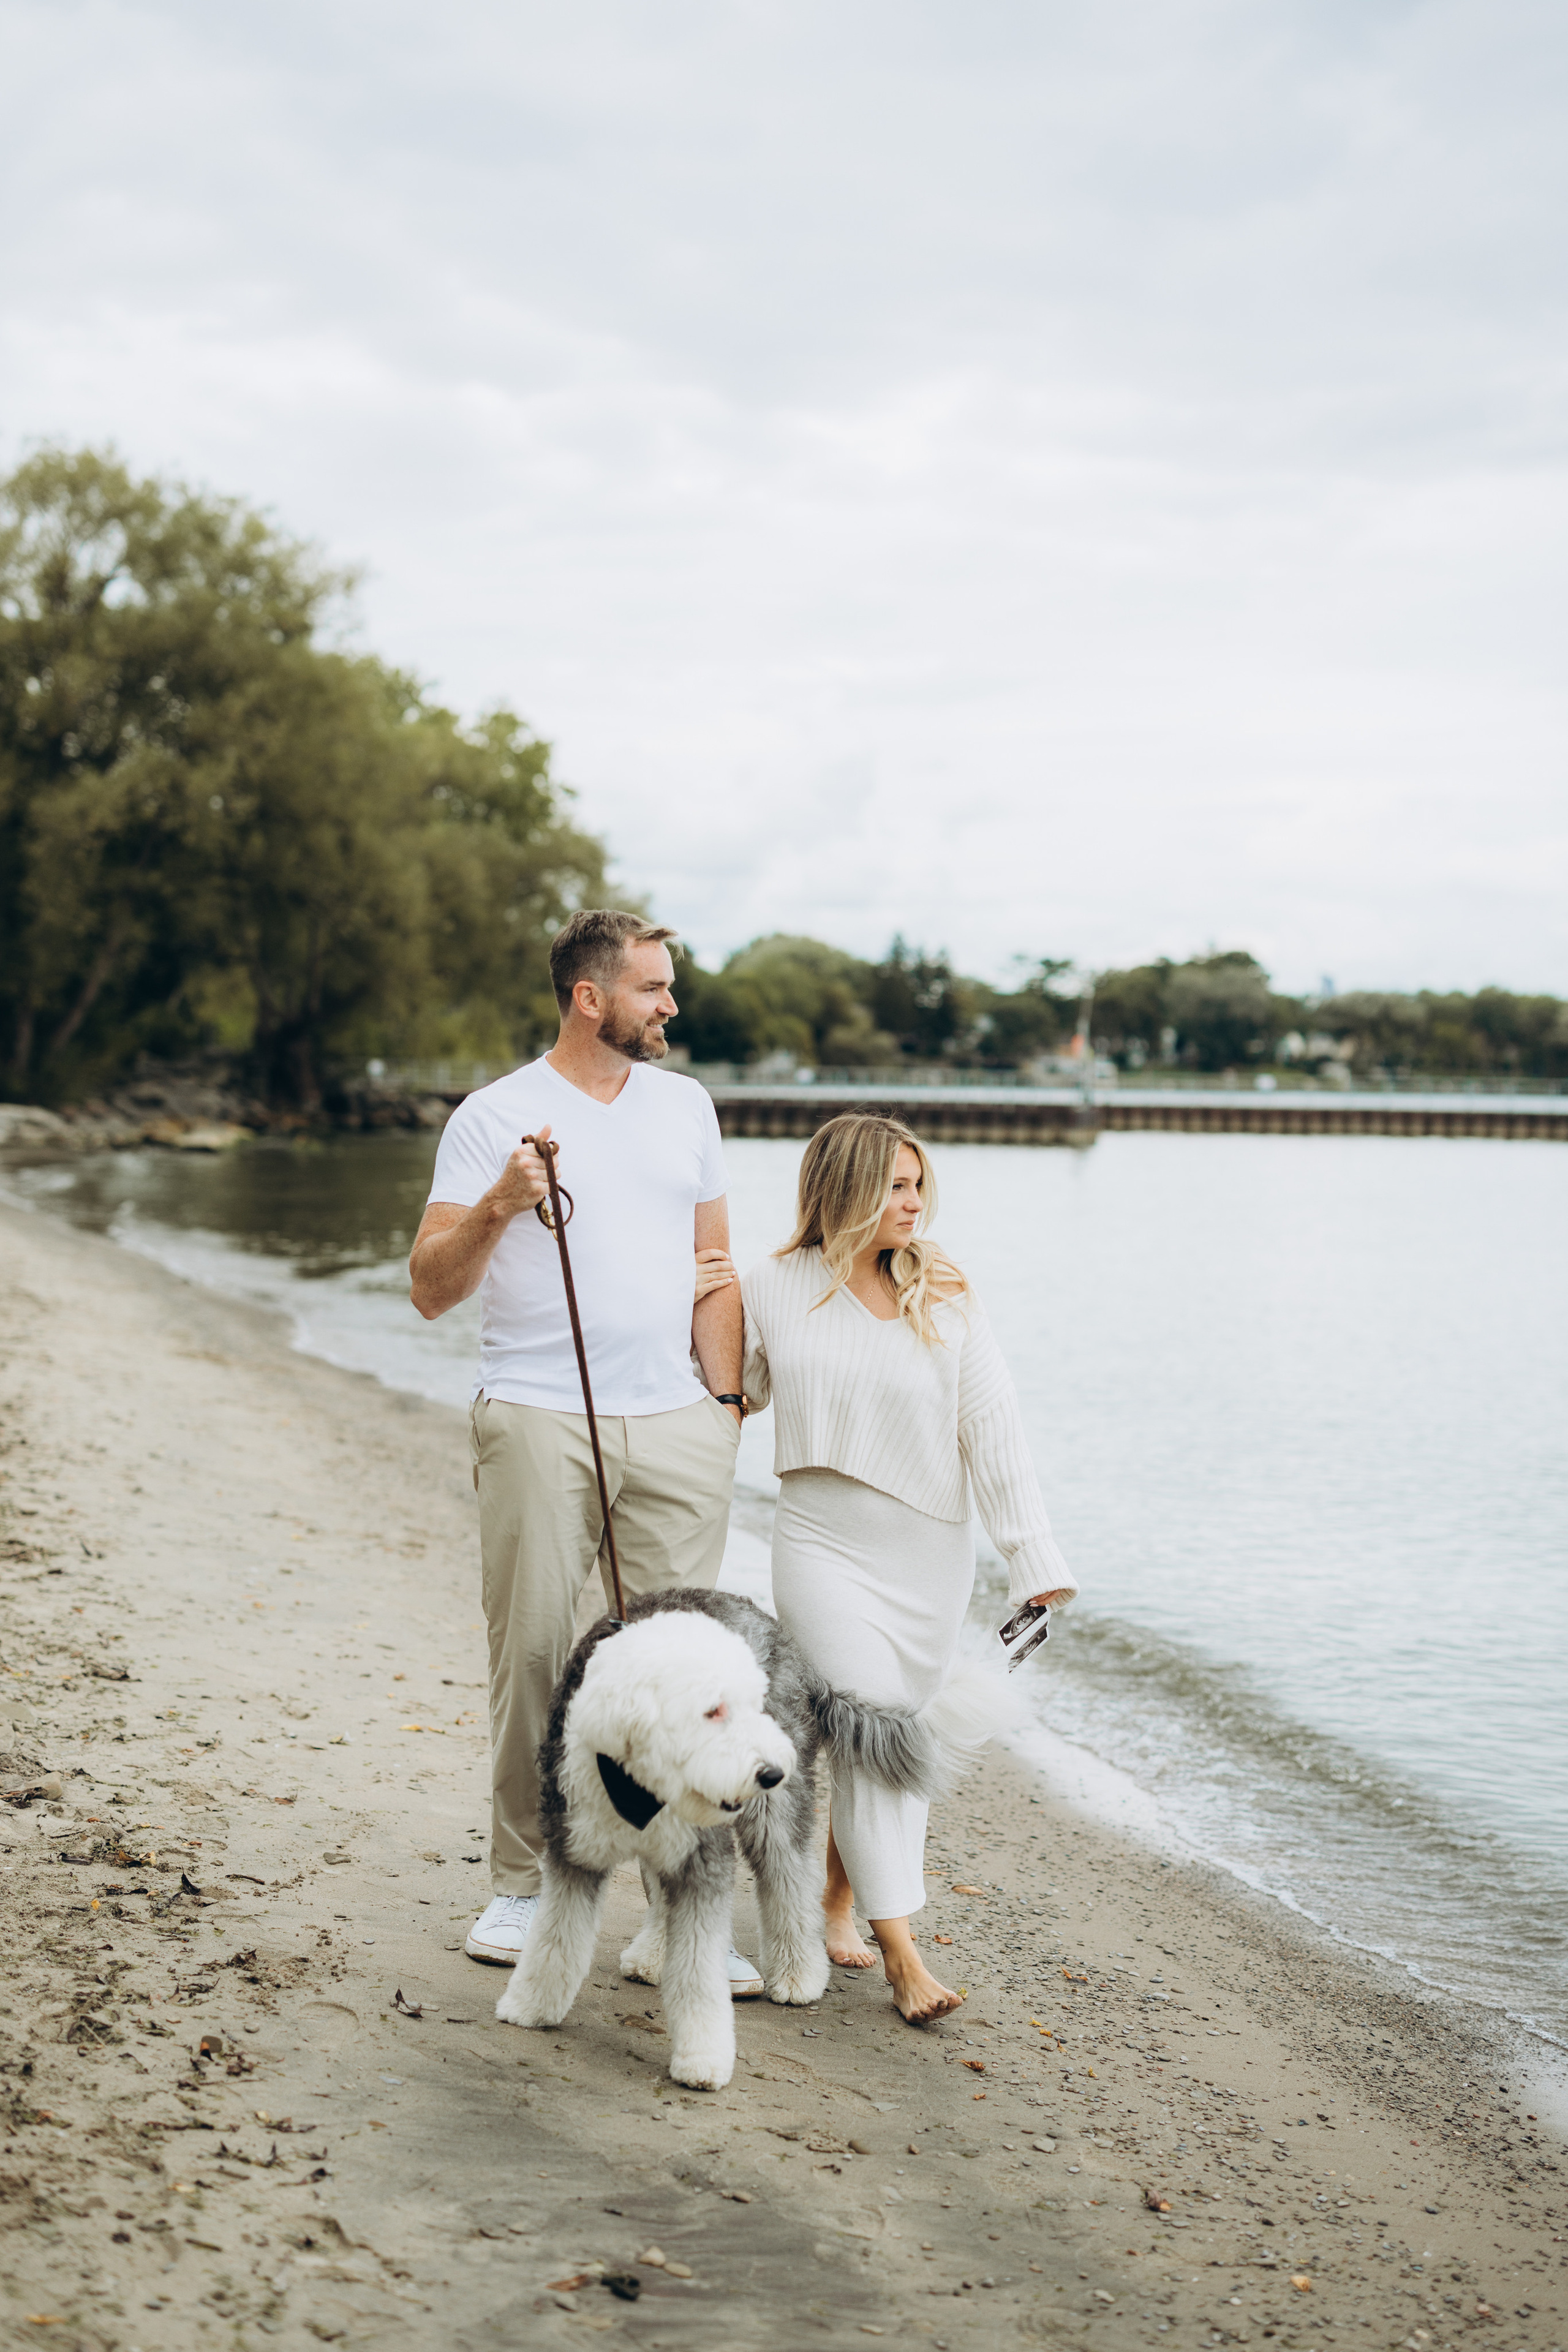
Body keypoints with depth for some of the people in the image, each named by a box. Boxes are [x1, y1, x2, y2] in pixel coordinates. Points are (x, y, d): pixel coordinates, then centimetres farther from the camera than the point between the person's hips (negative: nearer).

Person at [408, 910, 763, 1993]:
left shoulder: (685, 1104, 15)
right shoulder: (494, 1117, 1)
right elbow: (431, 1291, -2)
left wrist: (725, 1398, 10)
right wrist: (496, 1207, -18)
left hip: (676, 1424, 3)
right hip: (538, 1420, -3)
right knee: (532, 1653, 0)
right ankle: (521, 1887, 16)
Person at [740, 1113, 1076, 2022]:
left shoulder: (945, 1299, 0)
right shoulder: (774, 1289, 0)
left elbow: (993, 1428, -3)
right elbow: (732, 1397, 14)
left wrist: (1035, 1559, -9)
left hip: (930, 1552, 2)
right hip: (824, 1546, -2)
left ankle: (838, 1903, 31)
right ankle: (903, 1956, -10)